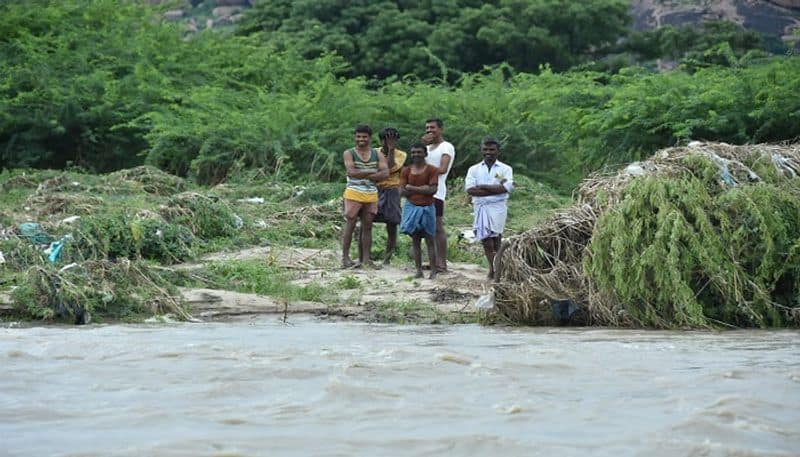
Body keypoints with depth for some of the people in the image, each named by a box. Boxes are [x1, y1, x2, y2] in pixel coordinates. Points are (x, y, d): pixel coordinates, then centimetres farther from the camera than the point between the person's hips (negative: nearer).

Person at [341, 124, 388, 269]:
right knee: (350, 225, -4)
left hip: (371, 195, 3)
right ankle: (345, 257, -2)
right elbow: (351, 172, -14)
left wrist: (363, 175, -12)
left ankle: (365, 259, 7)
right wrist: (372, 172, -10)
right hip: (353, 193, -3)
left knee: (367, 227, 5)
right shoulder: (349, 153, 2)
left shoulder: (377, 154, 10)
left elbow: (385, 173, -4)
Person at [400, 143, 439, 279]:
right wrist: (423, 189, -14)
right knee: (415, 240, 4)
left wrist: (413, 188, -14)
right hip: (412, 207, 2)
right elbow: (403, 191, -4)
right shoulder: (406, 170, 4)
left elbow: (433, 190, -14)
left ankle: (433, 270, 2)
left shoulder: (431, 170, -4)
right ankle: (418, 270, 8)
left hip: (427, 208, -2)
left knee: (430, 240, 0)